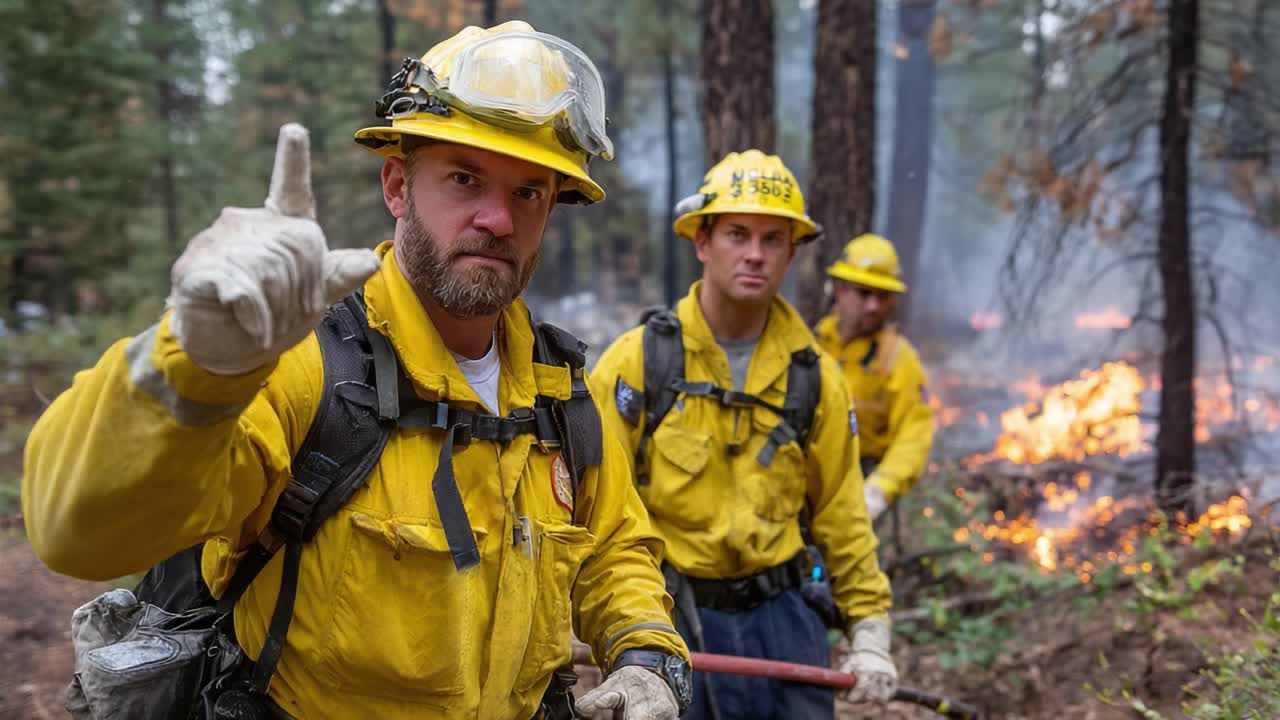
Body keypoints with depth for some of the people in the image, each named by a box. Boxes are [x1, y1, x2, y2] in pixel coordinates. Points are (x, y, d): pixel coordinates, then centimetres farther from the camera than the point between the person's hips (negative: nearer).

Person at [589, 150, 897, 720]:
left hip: (780, 615, 3)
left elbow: (841, 516, 9)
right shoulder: (638, 361, -7)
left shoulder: (813, 376, 3)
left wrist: (870, 630, 7)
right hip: (666, 619, -3)